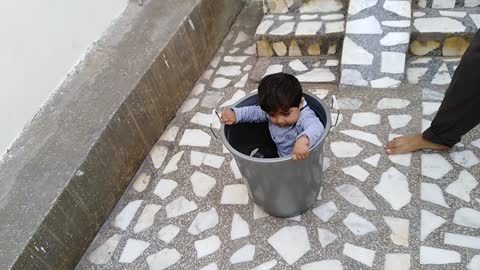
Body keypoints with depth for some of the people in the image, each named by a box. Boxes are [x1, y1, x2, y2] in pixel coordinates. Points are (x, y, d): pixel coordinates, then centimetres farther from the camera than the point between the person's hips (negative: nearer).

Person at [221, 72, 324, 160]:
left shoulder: (304, 117, -28)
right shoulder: (272, 111, -10)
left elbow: (316, 127, -47)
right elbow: (255, 111, 7)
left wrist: (303, 140, -67)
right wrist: (235, 114, -7)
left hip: (303, 160, -5)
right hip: (282, 160, 6)